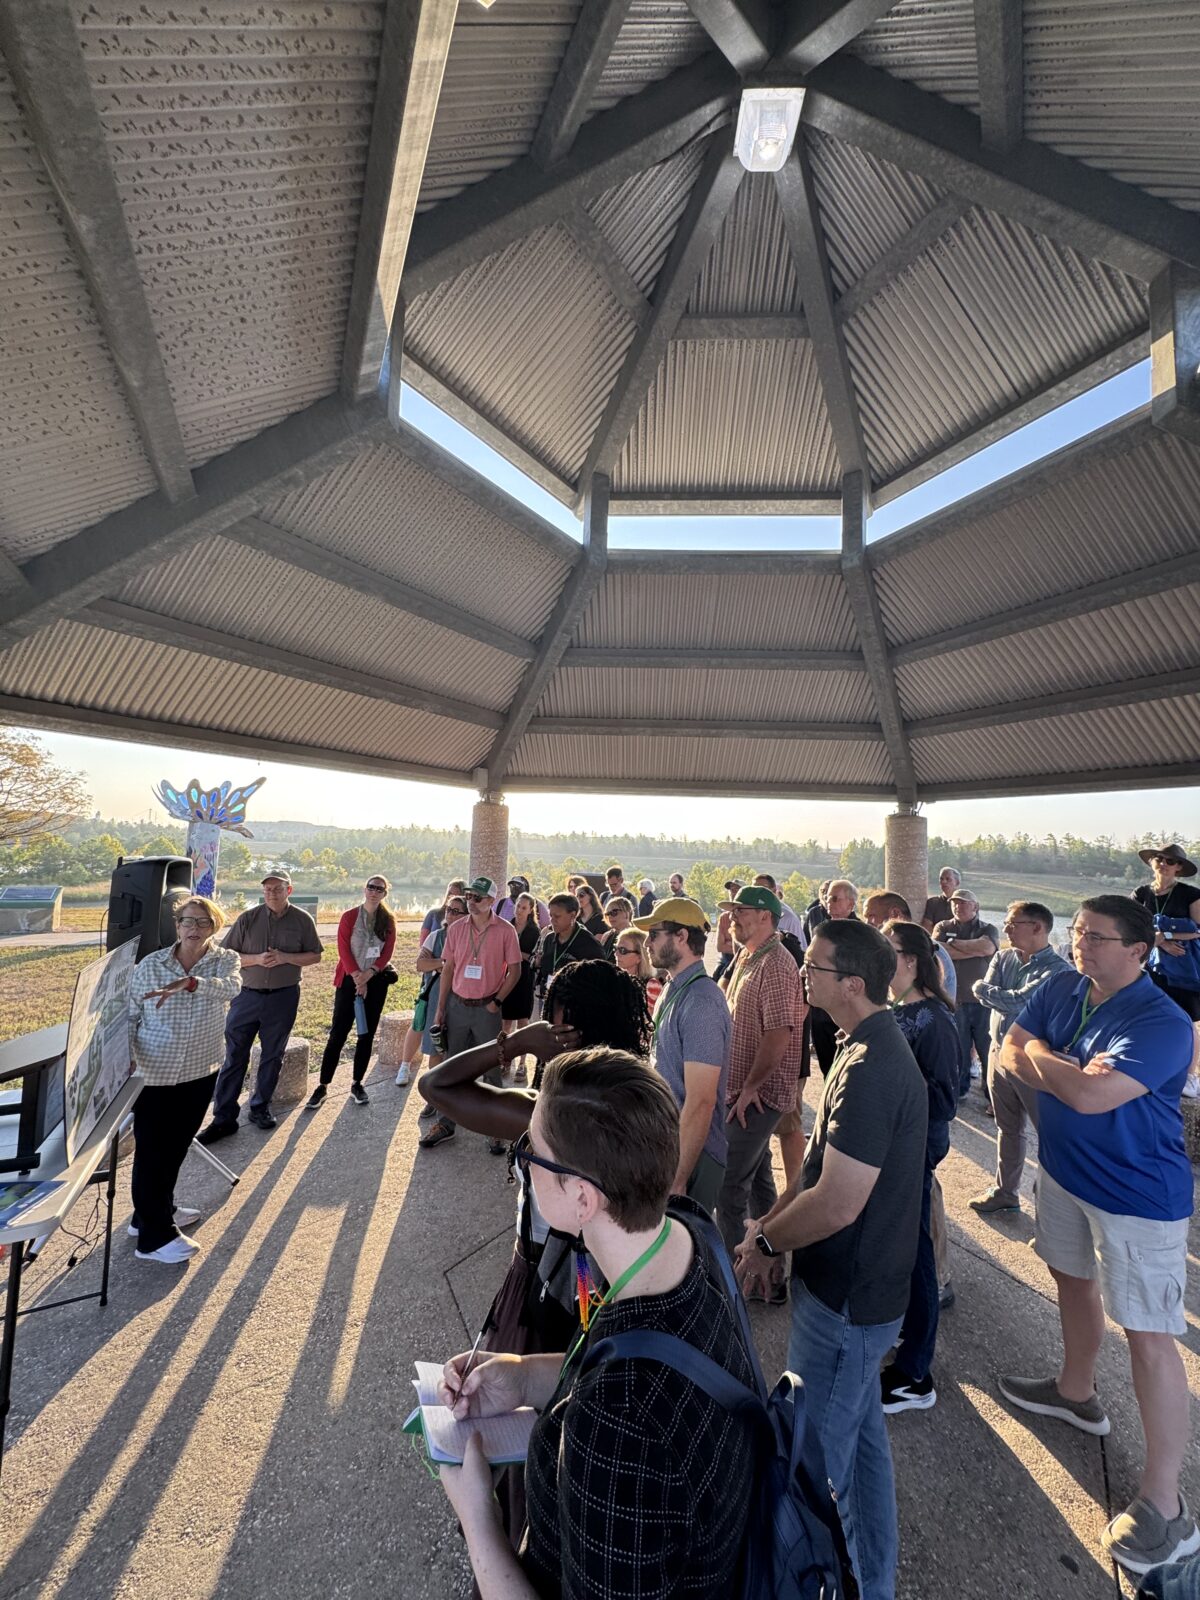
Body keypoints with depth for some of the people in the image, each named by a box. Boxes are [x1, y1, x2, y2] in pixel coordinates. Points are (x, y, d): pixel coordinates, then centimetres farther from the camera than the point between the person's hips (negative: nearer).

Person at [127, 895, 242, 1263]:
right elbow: (129, 1015, -2)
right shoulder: (150, 965, -7)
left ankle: (156, 1212, 41)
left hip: (200, 1072, 3)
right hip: (154, 1073, -2)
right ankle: (155, 1236, 20)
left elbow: (230, 987, -29)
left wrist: (189, 983, -44)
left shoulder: (225, 960, -7)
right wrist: (127, 1052, -18)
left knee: (177, 1146, 19)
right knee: (152, 1150, 5)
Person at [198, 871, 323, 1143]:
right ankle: (223, 1118, 13)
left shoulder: (302, 920, -2)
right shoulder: (248, 918, -2)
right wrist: (256, 959, -17)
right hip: (247, 995, 0)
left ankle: (260, 1108, 29)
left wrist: (285, 957, -15)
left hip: (283, 998, 0)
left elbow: (315, 956, 1)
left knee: (272, 1056, 12)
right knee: (234, 1057, 3)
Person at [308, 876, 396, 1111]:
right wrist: (357, 977, -16)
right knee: (337, 1034, -2)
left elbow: (387, 953, -1)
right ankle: (323, 1086, 8)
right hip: (349, 981, -2)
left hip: (376, 982, 2)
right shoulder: (349, 916, -2)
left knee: (367, 1035, 8)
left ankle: (357, 1084, 20)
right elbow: (343, 949, -8)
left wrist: (369, 974, -16)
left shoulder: (388, 921, 4)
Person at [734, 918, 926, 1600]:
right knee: (861, 1433, 27)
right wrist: (771, 1220, 4)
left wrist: (766, 1242, -13)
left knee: (816, 1456, 11)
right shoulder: (877, 1046, 2)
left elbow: (836, 1204, -30)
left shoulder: (870, 1069, -30)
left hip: (846, 1300, -9)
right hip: (863, 1287, 9)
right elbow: (825, 1162, 9)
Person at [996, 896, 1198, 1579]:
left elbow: (1089, 1096, -34)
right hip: (1064, 1171, 7)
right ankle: (1077, 1391, 50)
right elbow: (1009, 1054, -7)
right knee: (1073, 1280, 25)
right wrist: (1067, 1069, -24)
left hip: (1139, 1195, -7)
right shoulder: (1059, 989, -6)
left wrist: (1040, 1056, -17)